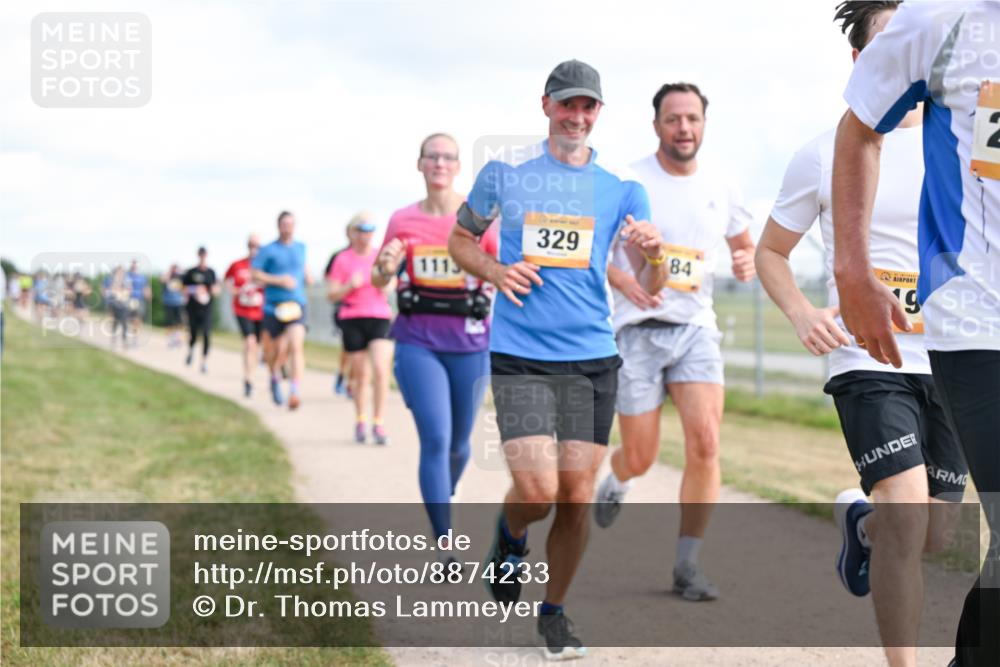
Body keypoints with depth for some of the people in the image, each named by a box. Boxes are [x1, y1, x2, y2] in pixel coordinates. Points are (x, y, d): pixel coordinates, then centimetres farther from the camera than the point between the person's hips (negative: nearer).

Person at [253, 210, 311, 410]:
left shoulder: (301, 247, 13)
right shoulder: (268, 250, 0)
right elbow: (255, 275, -5)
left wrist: (306, 276, 10)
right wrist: (279, 280, -15)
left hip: (296, 305, 2)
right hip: (273, 305, -2)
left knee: (296, 345, -18)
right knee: (278, 350, 4)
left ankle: (294, 391, -26)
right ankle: (275, 376, 39)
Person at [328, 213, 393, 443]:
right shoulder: (343, 260, 1)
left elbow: (391, 281, 22)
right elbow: (332, 295, 0)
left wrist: (387, 285, 0)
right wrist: (350, 285, -16)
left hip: (380, 318, 1)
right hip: (352, 320, -1)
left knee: (381, 370, -15)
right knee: (360, 374, 6)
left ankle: (378, 424, -10)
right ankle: (360, 422, 24)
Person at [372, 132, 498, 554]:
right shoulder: (403, 220, 3)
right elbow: (379, 280, 14)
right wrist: (385, 269, -9)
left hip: (469, 343, 0)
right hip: (418, 341, 0)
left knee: (459, 441, 12)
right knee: (435, 438, -13)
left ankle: (442, 501, 43)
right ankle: (444, 544, -12)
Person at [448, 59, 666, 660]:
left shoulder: (622, 192, 7)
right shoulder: (503, 175, 5)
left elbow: (650, 287, 4)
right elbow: (460, 239, 18)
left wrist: (653, 255, -19)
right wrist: (494, 271, -3)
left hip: (593, 359, 2)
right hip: (519, 356, -2)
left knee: (577, 496, 2)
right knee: (538, 490, -14)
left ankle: (554, 612, 22)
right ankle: (510, 540, 23)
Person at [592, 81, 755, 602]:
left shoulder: (720, 188, 6)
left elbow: (745, 245, 20)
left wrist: (748, 262, -4)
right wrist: (622, 280, -24)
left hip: (696, 329, 3)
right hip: (639, 330, -3)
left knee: (705, 443, -15)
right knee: (640, 458, 2)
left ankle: (687, 566, -4)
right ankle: (614, 482, 42)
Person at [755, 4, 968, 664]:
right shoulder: (825, 155, 0)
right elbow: (771, 251, 11)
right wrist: (803, 314, -8)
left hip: (951, 360, 3)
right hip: (868, 359, -3)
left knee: (933, 531, 11)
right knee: (908, 518, -20)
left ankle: (860, 519, 46)